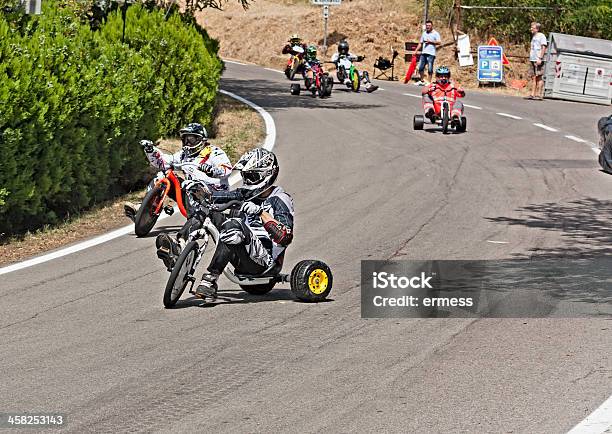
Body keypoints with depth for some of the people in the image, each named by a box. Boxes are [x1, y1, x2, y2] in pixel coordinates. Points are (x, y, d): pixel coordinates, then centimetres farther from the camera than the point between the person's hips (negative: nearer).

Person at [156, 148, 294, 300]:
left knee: (234, 225, -36)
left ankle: (210, 279, -40)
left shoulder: (280, 200, -5)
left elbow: (285, 237, -19)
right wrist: (199, 192, -9)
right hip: (241, 257, 8)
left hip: (262, 261, -8)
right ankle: (178, 248, -20)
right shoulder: (248, 194, 19)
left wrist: (261, 213, -26)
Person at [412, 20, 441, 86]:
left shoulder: (435, 33, 2)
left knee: (430, 69, -6)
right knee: (420, 67, 4)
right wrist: (416, 51, 12)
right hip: (423, 53, 6)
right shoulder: (424, 33, 18)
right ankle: (422, 81, 15)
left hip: (431, 54, -6)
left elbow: (439, 42, -7)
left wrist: (430, 41, -13)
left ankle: (429, 82, -3)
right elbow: (420, 43, 20)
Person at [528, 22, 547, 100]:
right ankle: (532, 94, 7)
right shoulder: (534, 37, 20)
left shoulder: (541, 36, -6)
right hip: (533, 60, 9)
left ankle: (539, 94, -7)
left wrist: (540, 58, -20)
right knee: (533, 77, 7)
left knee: (539, 77, -7)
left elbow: (543, 48, -13)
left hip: (538, 60, -9)